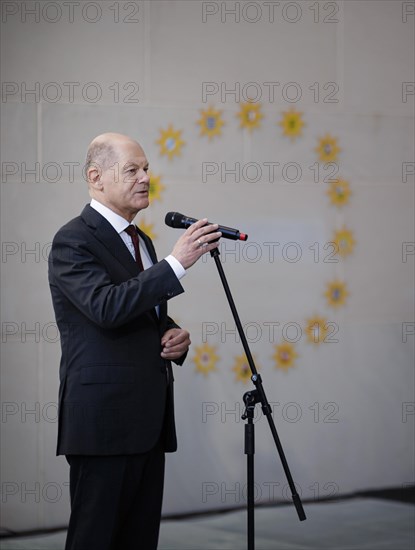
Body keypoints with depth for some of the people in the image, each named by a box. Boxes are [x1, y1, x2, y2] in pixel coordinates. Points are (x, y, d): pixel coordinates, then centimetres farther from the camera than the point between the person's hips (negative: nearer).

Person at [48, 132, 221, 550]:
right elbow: (106, 307, -25)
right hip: (104, 418, -9)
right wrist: (177, 263, -28)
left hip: (148, 418, 9)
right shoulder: (74, 241, -9)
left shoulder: (140, 240, 18)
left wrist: (174, 335, 6)